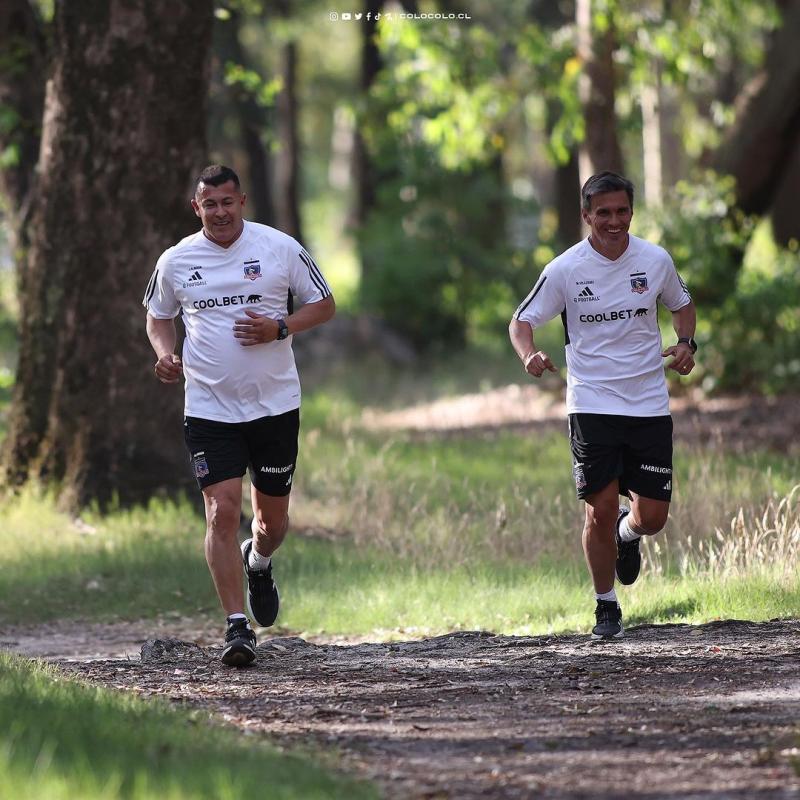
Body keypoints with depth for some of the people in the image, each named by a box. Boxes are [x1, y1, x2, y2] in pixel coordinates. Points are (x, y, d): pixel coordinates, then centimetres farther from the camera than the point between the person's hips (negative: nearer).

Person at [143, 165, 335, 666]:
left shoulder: (280, 248, -3)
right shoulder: (176, 262, 1)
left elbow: (324, 305, 4)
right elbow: (159, 317, 18)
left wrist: (280, 328, -13)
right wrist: (165, 355, -3)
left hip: (275, 404, 0)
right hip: (209, 408, 0)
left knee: (273, 517, 10)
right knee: (222, 512, -13)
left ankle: (259, 563, 47)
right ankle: (237, 626, -9)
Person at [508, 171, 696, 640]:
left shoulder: (656, 260, 0)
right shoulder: (565, 269, -6)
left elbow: (682, 304, 19)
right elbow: (522, 322, 0)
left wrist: (686, 343, -1)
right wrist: (530, 355, -22)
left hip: (649, 404, 2)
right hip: (592, 404, -2)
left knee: (652, 518, 0)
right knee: (601, 508, -8)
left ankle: (626, 532, 38)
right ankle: (607, 606, 11)